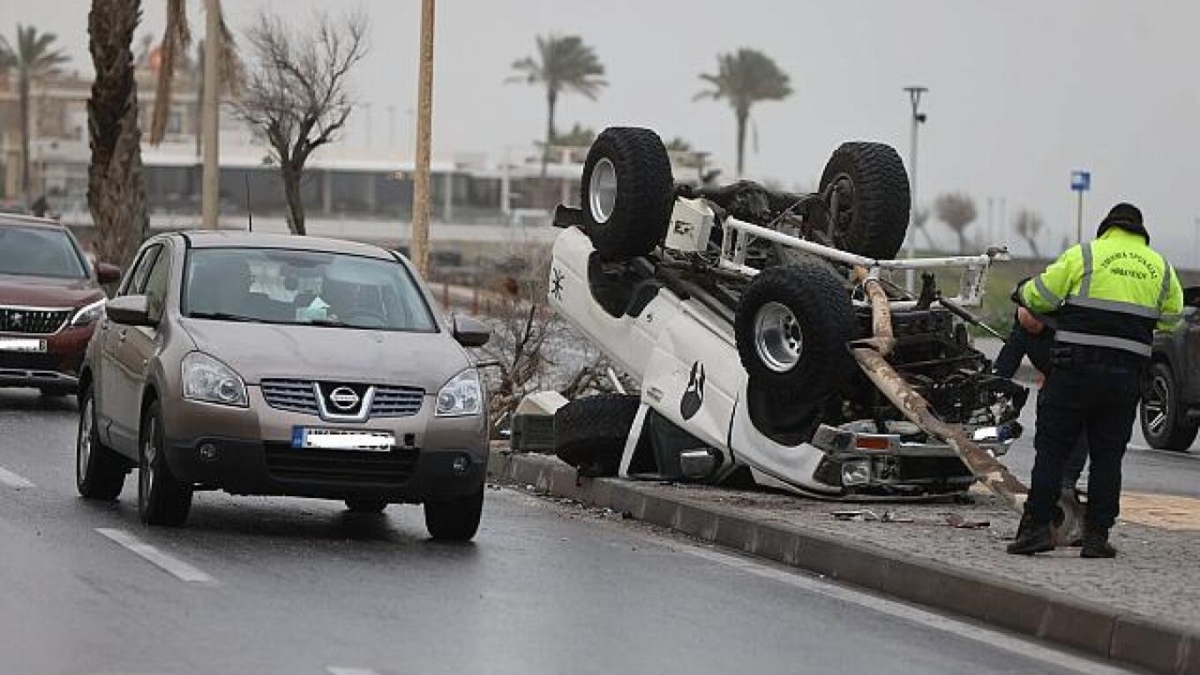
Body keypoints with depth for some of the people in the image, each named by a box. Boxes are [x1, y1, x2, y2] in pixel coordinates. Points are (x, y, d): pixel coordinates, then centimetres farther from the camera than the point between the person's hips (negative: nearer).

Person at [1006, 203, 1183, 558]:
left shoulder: (1083, 255, 0)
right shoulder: (1160, 267, 11)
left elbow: (1039, 297, -2)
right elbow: (1171, 315, 19)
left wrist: (1023, 294, 20)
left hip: (1076, 369, -3)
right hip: (1126, 376, 3)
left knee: (1052, 449, 3)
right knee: (1107, 456, 8)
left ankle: (1037, 527, -2)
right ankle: (1096, 536, 6)